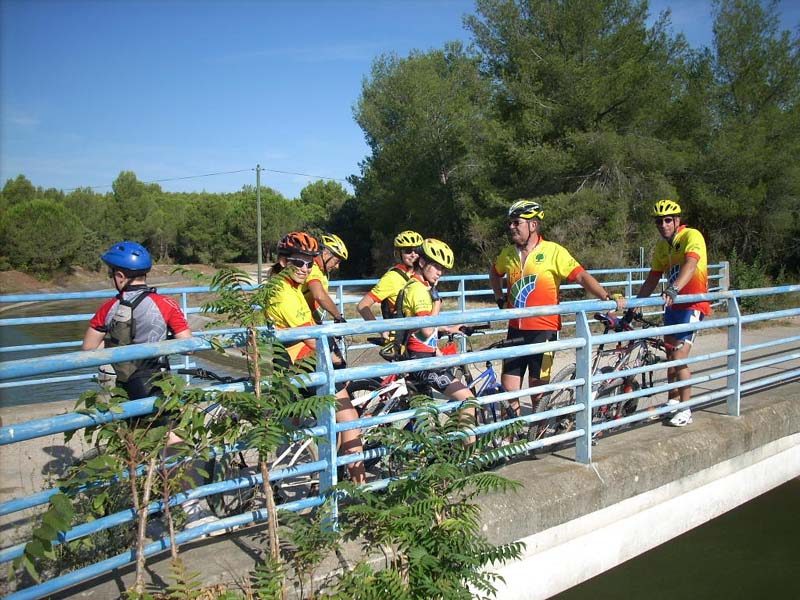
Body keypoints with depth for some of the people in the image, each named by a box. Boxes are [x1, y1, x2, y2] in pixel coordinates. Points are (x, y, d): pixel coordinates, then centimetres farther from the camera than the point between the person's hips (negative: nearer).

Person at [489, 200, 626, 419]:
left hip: (543, 330, -4)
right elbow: (494, 272, 28)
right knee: (509, 388, 4)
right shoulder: (507, 254, 7)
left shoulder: (553, 251, -8)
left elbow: (581, 276, -15)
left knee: (538, 387, 5)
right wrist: (500, 298, 18)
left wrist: (608, 297, -25)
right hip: (516, 330, 4)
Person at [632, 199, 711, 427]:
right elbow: (653, 278, 10)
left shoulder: (692, 236, -15)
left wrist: (673, 289, -48)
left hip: (692, 305, -7)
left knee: (679, 358, -12)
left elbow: (690, 264, -33)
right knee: (670, 356, 13)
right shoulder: (661, 246, 8)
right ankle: (672, 402, 28)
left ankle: (686, 410, 0)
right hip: (673, 304, 7)